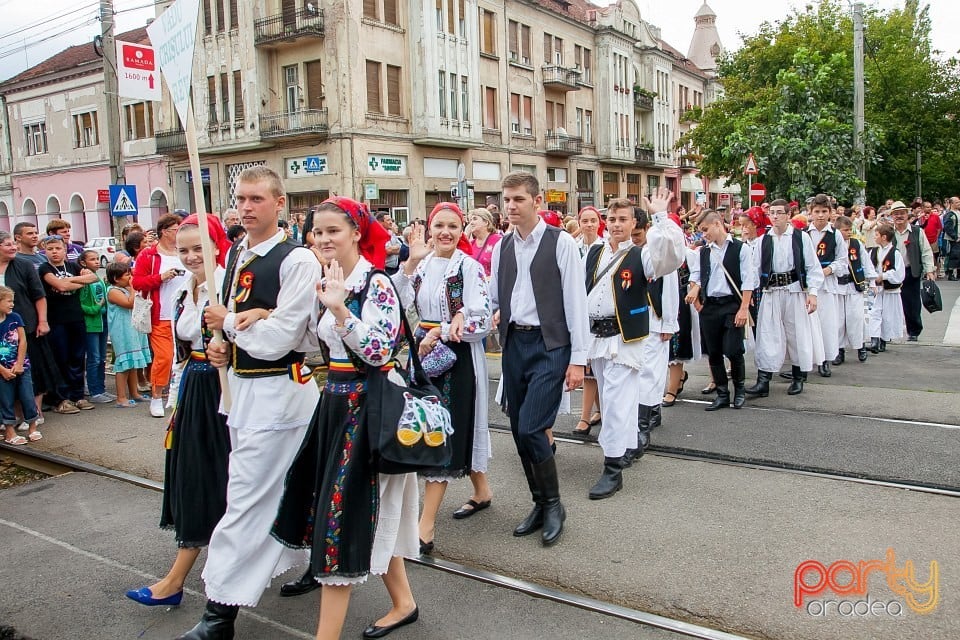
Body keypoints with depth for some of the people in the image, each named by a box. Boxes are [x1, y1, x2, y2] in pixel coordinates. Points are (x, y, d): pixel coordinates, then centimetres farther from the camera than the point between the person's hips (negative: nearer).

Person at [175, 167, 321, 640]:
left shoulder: (298, 261, -16)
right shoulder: (234, 256, 9)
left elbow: (278, 339, -21)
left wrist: (229, 323, -7)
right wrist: (222, 344, 2)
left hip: (279, 390, -8)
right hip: (241, 384, 8)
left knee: (246, 499, -4)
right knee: (288, 491, 21)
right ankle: (312, 563, 40)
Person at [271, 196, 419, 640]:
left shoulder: (377, 283, -14)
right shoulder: (330, 283, 10)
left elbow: (379, 351, -24)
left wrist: (340, 309, -32)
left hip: (369, 407, -9)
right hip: (337, 402, 9)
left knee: (343, 516, -5)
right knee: (368, 513, 16)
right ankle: (402, 602, 32)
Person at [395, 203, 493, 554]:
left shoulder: (469, 266, -10)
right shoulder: (421, 264, 7)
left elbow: (482, 320, -16)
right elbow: (399, 304, -5)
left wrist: (439, 332, -17)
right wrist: (409, 263, -14)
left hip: (458, 357, -6)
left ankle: (425, 528, -2)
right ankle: (482, 490, 39)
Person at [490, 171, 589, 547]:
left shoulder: (561, 243, -8)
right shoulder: (502, 247, 8)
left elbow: (576, 302, -8)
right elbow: (492, 297, 13)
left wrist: (577, 359, -11)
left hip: (549, 346, -6)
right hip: (513, 343, 6)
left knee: (531, 429, -12)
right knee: (520, 431, 10)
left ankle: (553, 505, 12)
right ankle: (541, 505, 28)